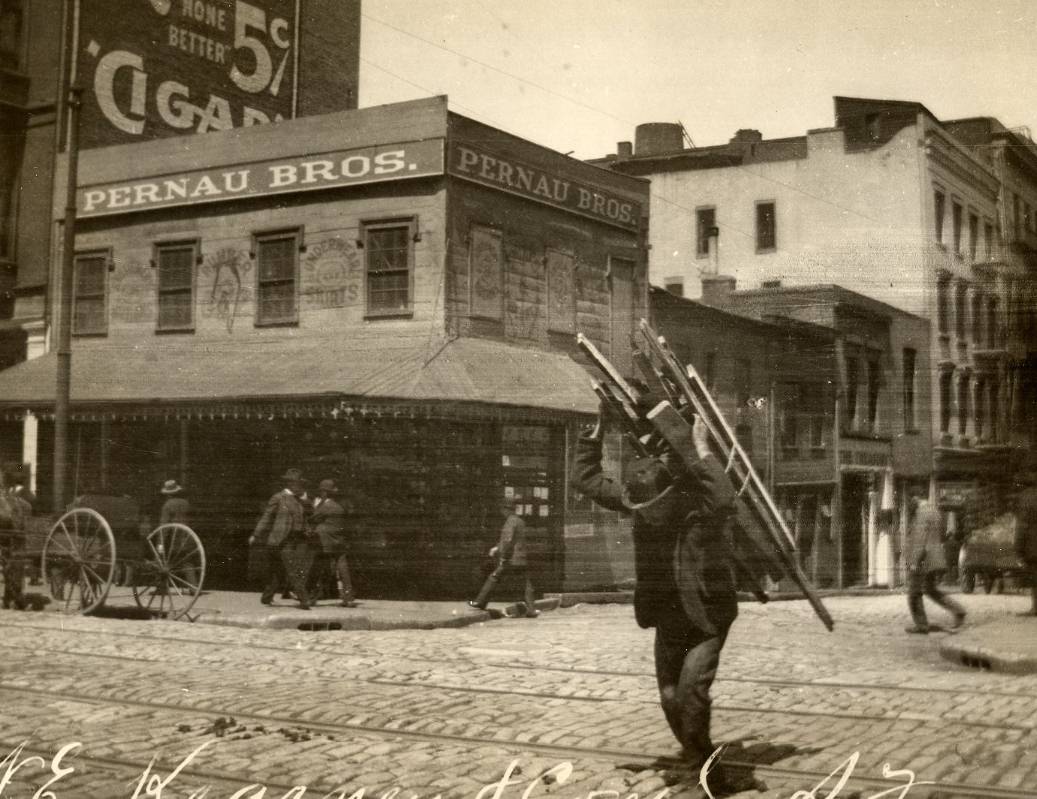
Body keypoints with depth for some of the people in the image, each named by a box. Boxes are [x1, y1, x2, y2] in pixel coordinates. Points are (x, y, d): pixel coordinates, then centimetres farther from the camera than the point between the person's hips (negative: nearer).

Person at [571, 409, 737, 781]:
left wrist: (703, 450, -39)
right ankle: (700, 763, 31)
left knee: (691, 688, -21)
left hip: (708, 619, -6)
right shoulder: (640, 502, -5)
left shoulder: (702, 504, -22)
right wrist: (596, 430, -5)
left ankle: (703, 763, -2)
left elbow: (725, 500, -47)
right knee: (671, 699, 10)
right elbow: (586, 479, 1)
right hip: (668, 621, 6)